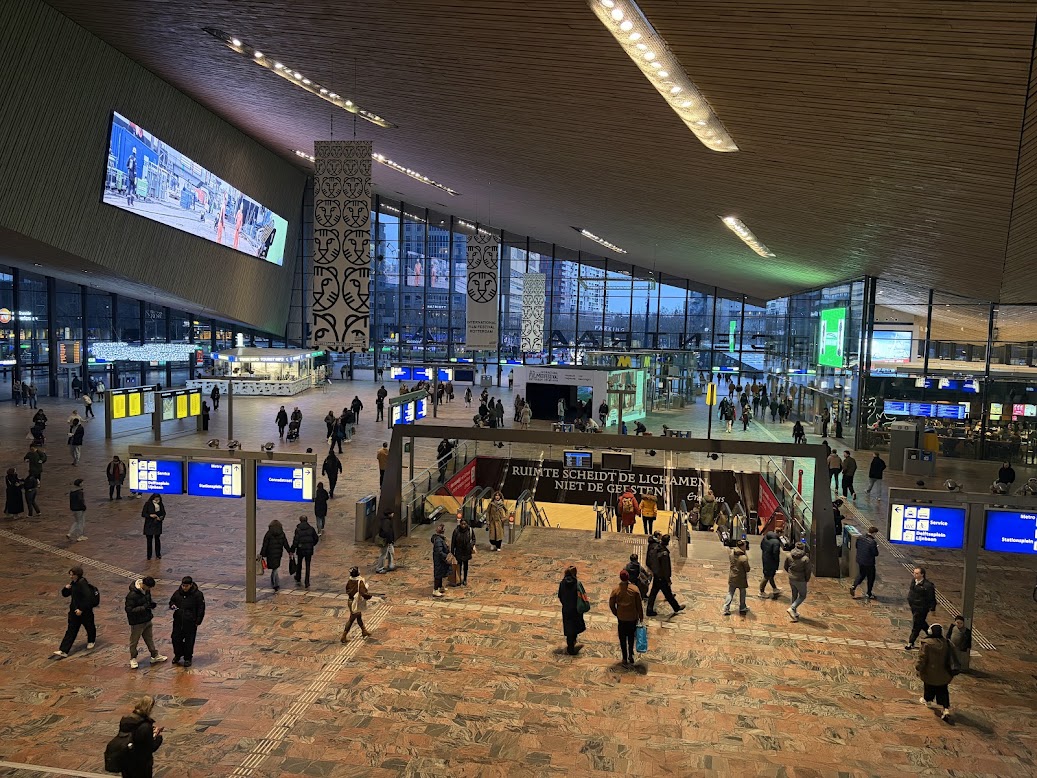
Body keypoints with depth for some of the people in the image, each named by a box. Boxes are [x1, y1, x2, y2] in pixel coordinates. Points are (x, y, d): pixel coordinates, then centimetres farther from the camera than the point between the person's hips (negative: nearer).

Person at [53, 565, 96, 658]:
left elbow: (88, 598, -26)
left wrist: (81, 609, -25)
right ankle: (63, 651, -1)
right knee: (71, 630, 3)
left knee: (89, 626, 16)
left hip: (85, 611, -7)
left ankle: (91, 641, 42)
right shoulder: (73, 583, 5)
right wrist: (66, 588, -6)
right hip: (74, 610, 7)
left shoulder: (82, 583, -22)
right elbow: (65, 594, 15)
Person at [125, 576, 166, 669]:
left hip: (147, 620, 7)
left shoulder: (146, 590, -4)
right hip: (137, 622, -7)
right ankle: (133, 659, 32)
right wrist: (143, 607, -32)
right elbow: (129, 610, -26)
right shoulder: (132, 595, -28)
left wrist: (152, 603, -8)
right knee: (134, 641, 13)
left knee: (150, 638, 21)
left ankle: (155, 656, 34)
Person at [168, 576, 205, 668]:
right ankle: (177, 655, 35)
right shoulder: (177, 593, 0)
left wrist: (198, 622, -10)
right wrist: (172, 606, -7)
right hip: (178, 622, 4)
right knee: (176, 638, 13)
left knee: (189, 641, 5)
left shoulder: (197, 594, -13)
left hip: (190, 623, -4)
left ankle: (188, 658, 22)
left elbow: (201, 609, -8)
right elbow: (171, 601, 17)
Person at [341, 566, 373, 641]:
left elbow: (347, 591, 7)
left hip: (351, 602, 7)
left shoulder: (349, 581, -5)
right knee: (351, 620, 5)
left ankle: (364, 631, 41)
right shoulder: (360, 582, -26)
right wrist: (369, 595, -13)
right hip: (357, 604, -7)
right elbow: (363, 593, -32)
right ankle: (343, 637, 12)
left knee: (359, 617, 24)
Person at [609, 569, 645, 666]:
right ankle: (631, 656, 27)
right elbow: (639, 605, -6)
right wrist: (641, 617, 6)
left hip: (621, 618, -1)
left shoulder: (615, 590, -14)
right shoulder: (635, 589, -14)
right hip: (633, 618, 1)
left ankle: (625, 660, 16)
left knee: (623, 640, 12)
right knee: (631, 637, 23)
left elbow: (611, 605, -5)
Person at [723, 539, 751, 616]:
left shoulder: (732, 553, -11)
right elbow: (747, 569, -17)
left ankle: (726, 609, 9)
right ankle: (742, 608, 33)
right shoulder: (744, 558, -26)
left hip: (732, 577, 5)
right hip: (741, 579, -5)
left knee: (730, 593, 14)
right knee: (742, 594, 18)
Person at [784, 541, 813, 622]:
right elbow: (808, 571, -13)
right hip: (800, 580, -5)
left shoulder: (789, 556, -6)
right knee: (802, 596, 13)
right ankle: (792, 608, -5)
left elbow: (786, 567, 6)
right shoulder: (805, 559, -19)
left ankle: (794, 613, 26)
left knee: (794, 595, 19)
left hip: (791, 579, 5)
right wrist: (807, 579, 5)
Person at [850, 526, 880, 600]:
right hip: (869, 563, -6)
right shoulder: (872, 542, -26)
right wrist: (876, 546, -4)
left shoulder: (860, 538, -4)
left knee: (861, 575, 24)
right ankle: (869, 594, 24)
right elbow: (876, 554, -18)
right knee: (871, 578, 14)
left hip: (860, 561, 6)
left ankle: (854, 586, 5)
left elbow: (857, 546, 10)